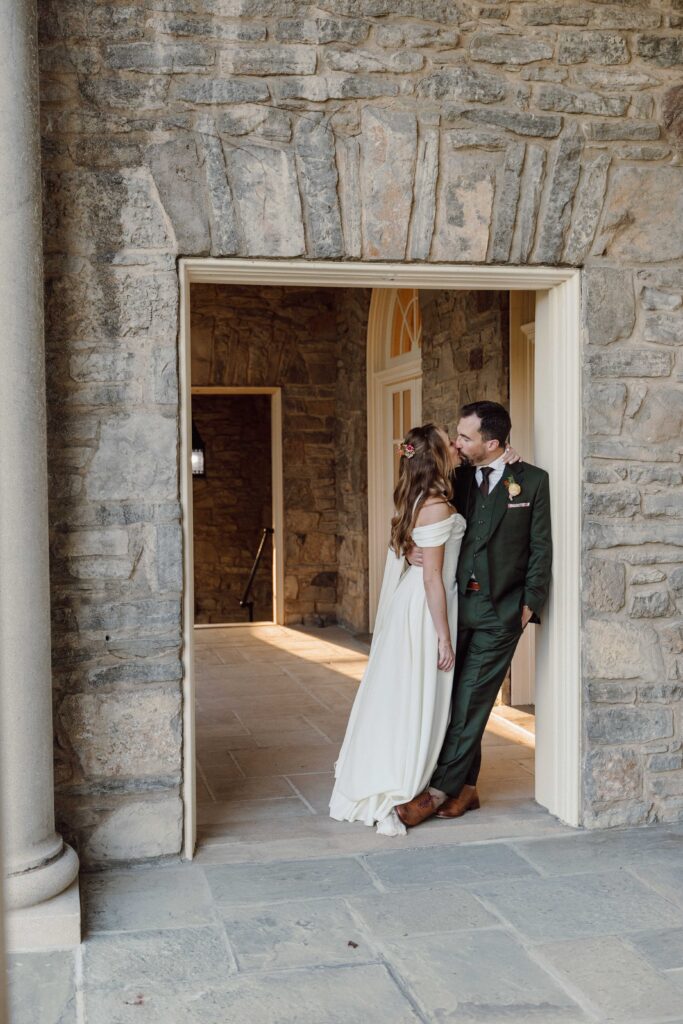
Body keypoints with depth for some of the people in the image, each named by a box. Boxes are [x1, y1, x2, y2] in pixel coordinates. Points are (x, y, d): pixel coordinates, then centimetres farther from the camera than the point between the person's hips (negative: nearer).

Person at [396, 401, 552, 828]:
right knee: (455, 699, 7)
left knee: (470, 700, -5)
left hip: (500, 609, -4)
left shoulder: (532, 481, -1)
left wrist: (530, 603, -6)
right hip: (456, 602, 5)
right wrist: (414, 546, -6)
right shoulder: (458, 478, 9)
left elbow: (541, 547, -1)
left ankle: (439, 790, 0)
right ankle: (465, 788, 18)